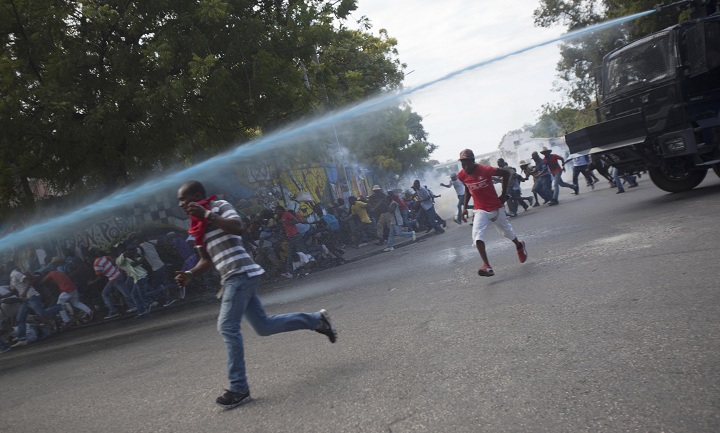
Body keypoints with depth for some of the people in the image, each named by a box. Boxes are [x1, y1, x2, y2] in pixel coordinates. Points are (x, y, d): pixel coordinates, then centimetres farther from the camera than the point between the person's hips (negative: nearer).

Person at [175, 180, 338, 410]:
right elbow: (207, 260, 22)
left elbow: (238, 228, -21)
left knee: (227, 327, -15)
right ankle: (316, 319, 25)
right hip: (232, 278, 9)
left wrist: (207, 214, -20)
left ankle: (239, 388, -8)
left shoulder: (220, 206, -3)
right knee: (264, 326, 10)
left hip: (241, 273, -9)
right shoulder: (198, 225, 19)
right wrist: (189, 274, 5)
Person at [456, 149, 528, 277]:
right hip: (480, 210, 2)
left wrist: (504, 194, -6)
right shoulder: (462, 175, -8)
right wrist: (465, 207, 7)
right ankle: (487, 266, -23)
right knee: (477, 236, -21)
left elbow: (506, 173, -9)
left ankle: (519, 245, 52)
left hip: (496, 207, -2)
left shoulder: (485, 170, -22)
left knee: (506, 231, 18)